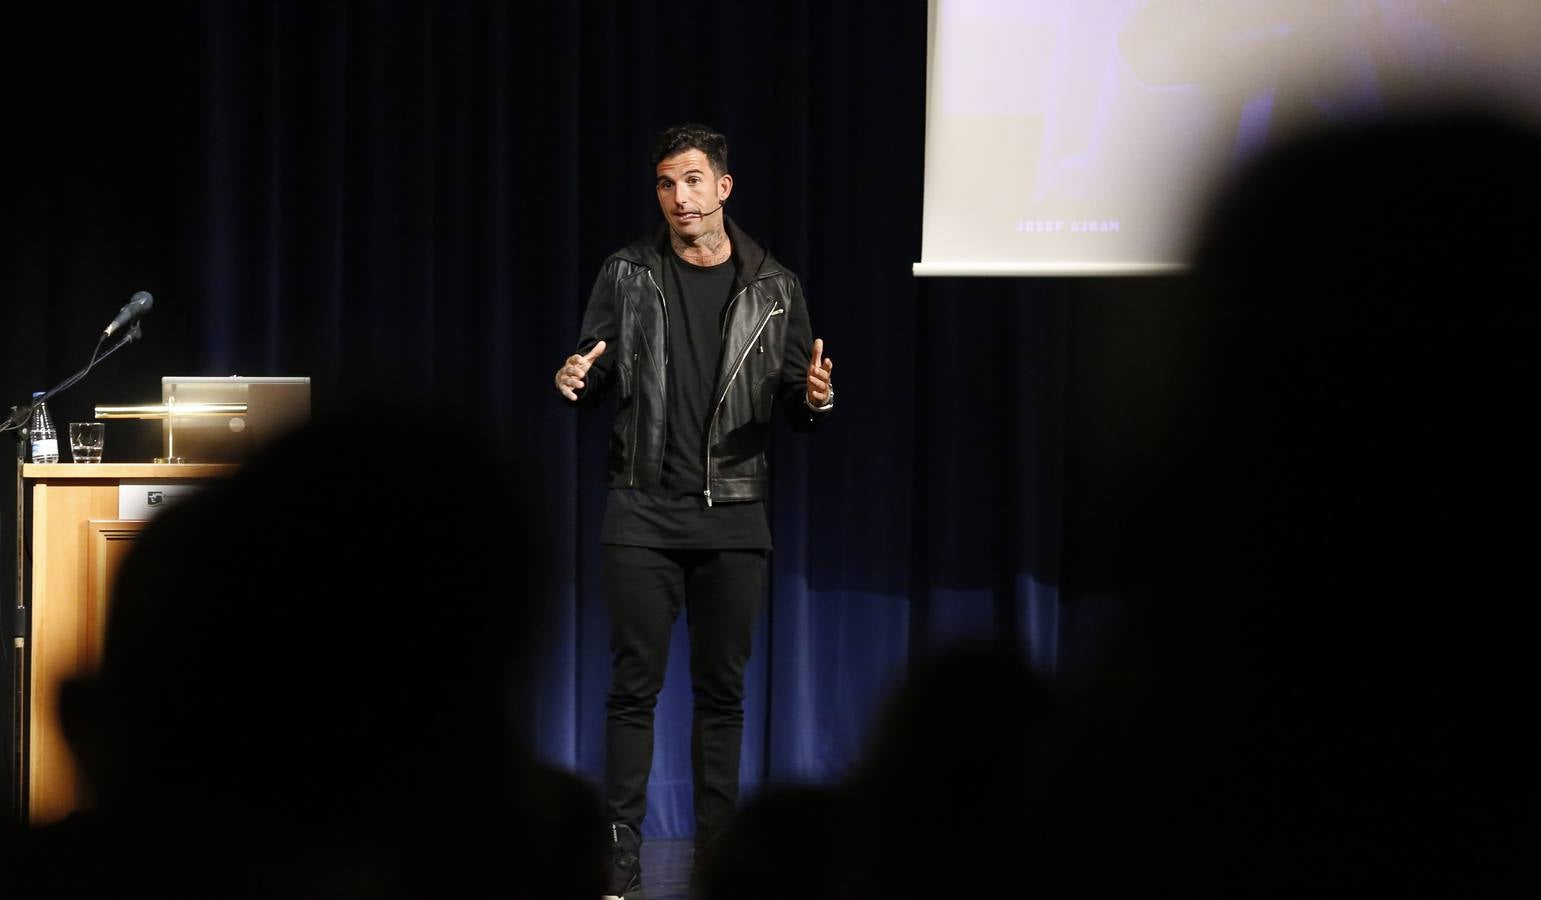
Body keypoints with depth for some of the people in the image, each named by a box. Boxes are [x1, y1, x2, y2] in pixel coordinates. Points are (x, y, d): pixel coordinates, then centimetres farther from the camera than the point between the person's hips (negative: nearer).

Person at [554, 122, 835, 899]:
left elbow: (796, 403, 9)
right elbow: (599, 379, 5)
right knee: (634, 687, -2)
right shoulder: (628, 276, 3)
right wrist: (575, 383, -18)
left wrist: (815, 400, -15)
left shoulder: (774, 290, 6)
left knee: (722, 690, 5)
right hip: (643, 512, -1)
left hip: (733, 514, 1)